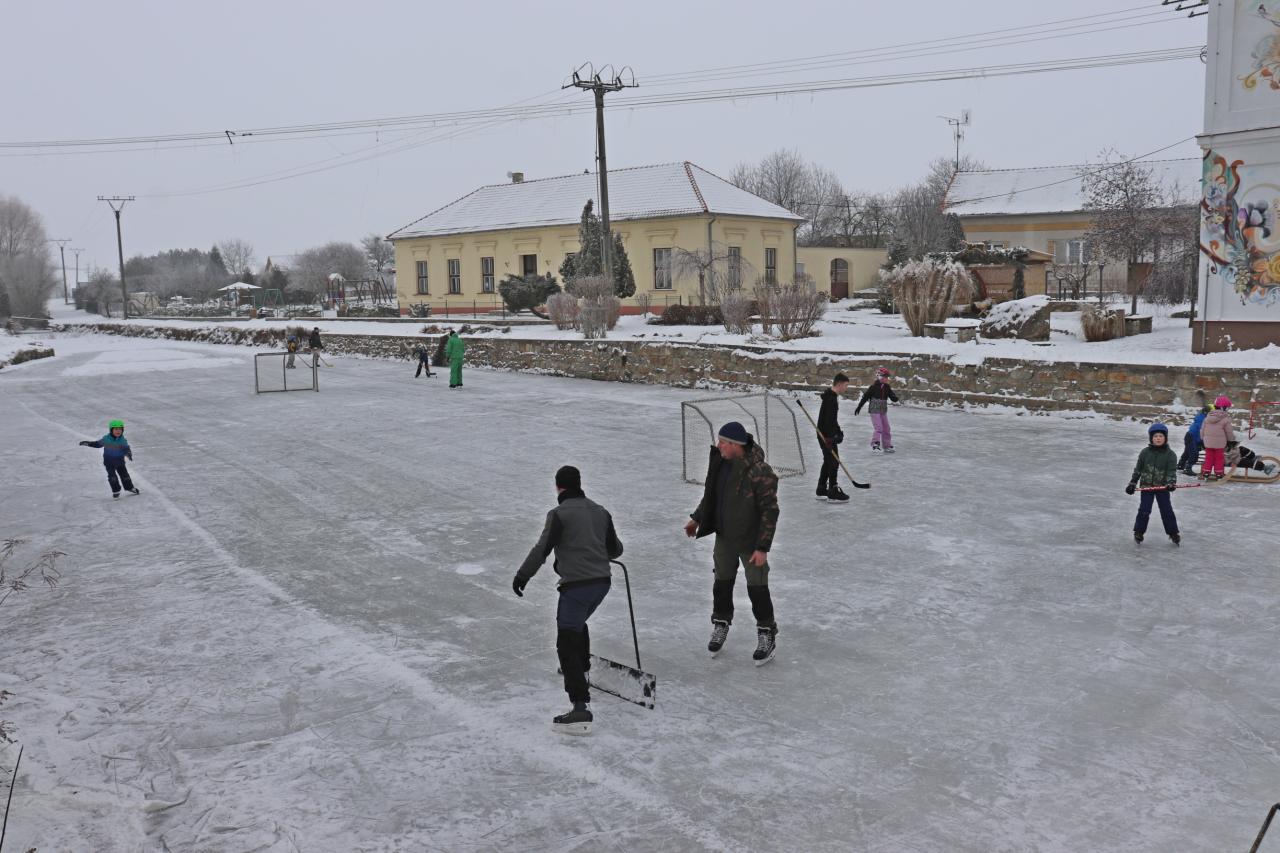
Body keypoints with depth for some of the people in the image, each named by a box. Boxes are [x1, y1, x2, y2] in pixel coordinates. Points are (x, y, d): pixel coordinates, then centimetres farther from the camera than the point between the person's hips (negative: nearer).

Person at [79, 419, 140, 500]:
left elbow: (126, 448, -15)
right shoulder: (106, 439, -8)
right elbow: (98, 444, 9)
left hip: (120, 461, 1)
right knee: (112, 476, -6)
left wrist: (128, 454, -37)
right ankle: (116, 491, 6)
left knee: (124, 475, 11)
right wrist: (88, 443, 4)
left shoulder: (122, 440, -11)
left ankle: (130, 487, 31)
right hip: (109, 462, -1)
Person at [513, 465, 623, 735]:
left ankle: (581, 709, -18)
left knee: (567, 644, -7)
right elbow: (615, 549, 18)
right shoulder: (600, 511, 11)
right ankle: (581, 669, 55)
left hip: (577, 585, -8)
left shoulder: (560, 514, -8)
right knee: (578, 622, 34)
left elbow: (542, 549, -14)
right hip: (602, 582, 8)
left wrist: (522, 576, -4)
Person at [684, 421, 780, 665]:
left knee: (757, 589, 4)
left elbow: (770, 512, -22)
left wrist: (762, 547, -22)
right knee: (722, 584, 18)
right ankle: (720, 626, 39)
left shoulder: (760, 472, -27)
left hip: (750, 542, -6)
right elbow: (711, 494, 13)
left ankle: (767, 636, 23)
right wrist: (697, 518, 17)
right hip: (724, 537, 6)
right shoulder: (720, 461, -5)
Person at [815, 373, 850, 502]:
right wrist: (829, 438, -29)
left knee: (828, 461, 15)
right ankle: (833, 493, 0)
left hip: (827, 435, 11)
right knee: (833, 461, -5)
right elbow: (828, 419, -26)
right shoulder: (830, 399, -20)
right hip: (826, 435, -11)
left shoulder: (833, 397, 13)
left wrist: (838, 432, 18)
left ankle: (822, 491, 22)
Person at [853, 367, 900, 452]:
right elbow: (865, 397, -6)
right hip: (874, 410, -6)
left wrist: (895, 398, -22)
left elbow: (893, 398, 3)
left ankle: (887, 446, 16)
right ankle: (875, 443, -6)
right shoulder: (873, 387, -11)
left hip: (883, 411, 6)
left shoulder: (887, 387, 5)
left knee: (886, 429, 8)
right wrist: (859, 407, -4)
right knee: (878, 428, -17)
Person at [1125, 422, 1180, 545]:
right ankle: (1139, 532, 16)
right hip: (1146, 486, 1)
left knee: (1167, 511, 3)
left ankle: (1173, 533, 17)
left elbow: (1172, 471, -9)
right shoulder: (1145, 452, 0)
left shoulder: (1170, 454, -4)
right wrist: (1132, 483, 4)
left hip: (1163, 487, -1)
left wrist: (1171, 483, -25)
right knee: (1144, 510, 2)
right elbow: (1138, 469, 5)